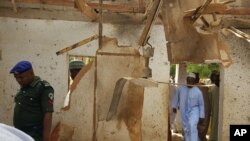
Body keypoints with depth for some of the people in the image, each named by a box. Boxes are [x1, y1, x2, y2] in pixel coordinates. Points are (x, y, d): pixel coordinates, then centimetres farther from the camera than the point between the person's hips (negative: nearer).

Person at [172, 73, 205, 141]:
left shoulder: (198, 91, -11)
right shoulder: (180, 88, -4)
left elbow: (201, 104, -4)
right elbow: (177, 97, 15)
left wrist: (201, 116, -4)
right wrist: (174, 106, 23)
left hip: (194, 111, -3)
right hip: (184, 111, 4)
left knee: (192, 126, -25)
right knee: (186, 128, 11)